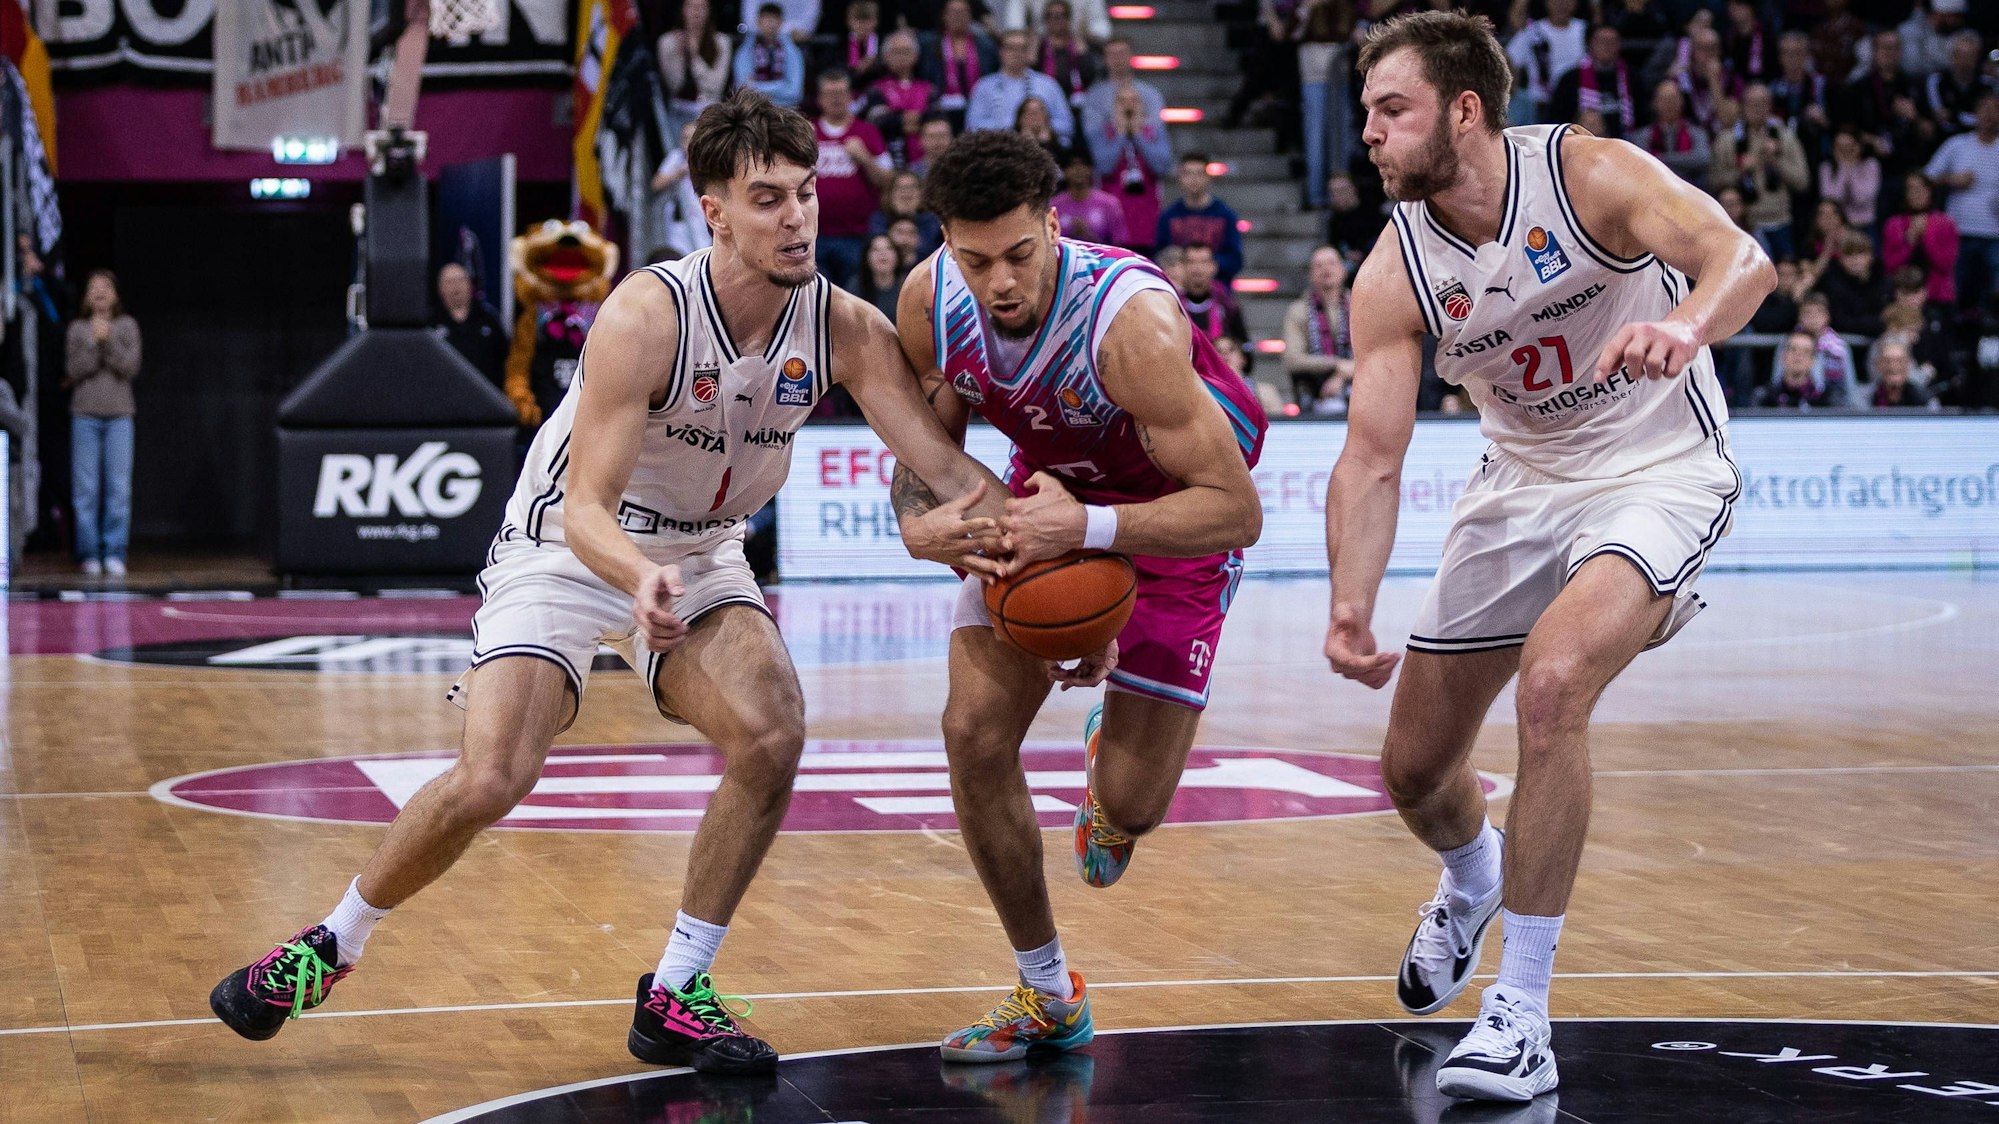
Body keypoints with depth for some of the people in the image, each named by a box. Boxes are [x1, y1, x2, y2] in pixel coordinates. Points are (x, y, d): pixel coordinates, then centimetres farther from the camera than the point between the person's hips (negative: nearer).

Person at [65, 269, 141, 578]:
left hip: (119, 415, 0)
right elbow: (72, 373, -2)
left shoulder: (127, 326, 6)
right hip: (85, 414, 0)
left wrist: (108, 339, -11)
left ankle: (114, 553, 1)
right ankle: (89, 554, 5)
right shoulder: (78, 328, 6)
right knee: (85, 488, -1)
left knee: (119, 488, -4)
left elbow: (130, 367, -4)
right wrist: (93, 342, -11)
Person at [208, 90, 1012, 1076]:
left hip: (700, 555, 4)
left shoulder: (845, 328, -15)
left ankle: (674, 995, -5)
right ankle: (330, 945, 11)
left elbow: (938, 459, -19)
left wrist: (993, 516, -41)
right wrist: (641, 577, -51)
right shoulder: (647, 314, -28)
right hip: (570, 547, -4)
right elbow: (587, 504, -31)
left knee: (773, 734, -22)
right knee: (489, 783, -17)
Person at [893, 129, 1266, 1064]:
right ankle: (1047, 996, 7)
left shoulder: (1131, 321, -37)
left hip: (1175, 516, -4)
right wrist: (918, 518, -24)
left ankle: (1112, 751, 35)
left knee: (1129, 805, -7)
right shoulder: (931, 303, -21)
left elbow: (1237, 511, -35)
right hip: (1047, 496, 4)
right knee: (975, 734, -11)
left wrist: (1089, 528, -47)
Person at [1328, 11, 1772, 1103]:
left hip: (1658, 472, -5)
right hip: (1523, 482, 5)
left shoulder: (1589, 174, -19)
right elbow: (1371, 458, -13)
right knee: (1413, 767, 8)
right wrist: (1351, 611, -29)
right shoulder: (1392, 276, -10)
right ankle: (1473, 883, 48)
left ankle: (1521, 1014, -23)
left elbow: (1741, 258, -32)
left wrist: (1686, 328, -55)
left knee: (1552, 682, -31)